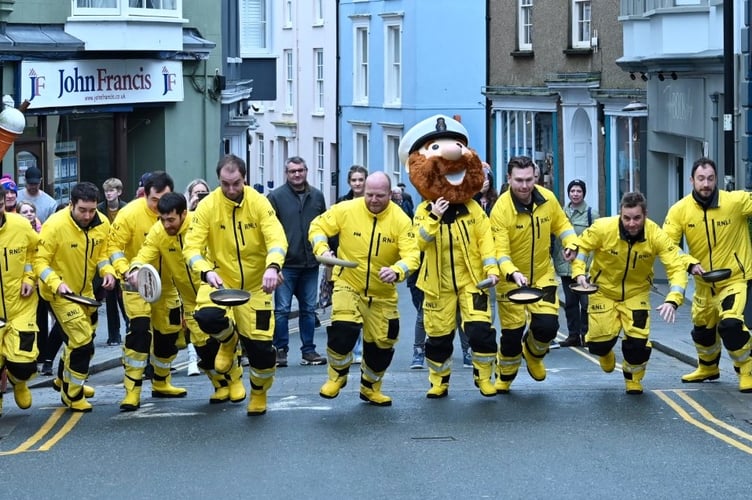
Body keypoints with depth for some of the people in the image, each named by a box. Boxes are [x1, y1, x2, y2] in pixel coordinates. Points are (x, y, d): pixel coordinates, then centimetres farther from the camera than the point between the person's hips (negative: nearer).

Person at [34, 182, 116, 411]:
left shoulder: (102, 224, -9)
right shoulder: (55, 226, -26)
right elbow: (40, 261, -22)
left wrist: (107, 271, -13)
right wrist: (57, 284, -35)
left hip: (85, 290, 7)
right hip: (59, 292, -7)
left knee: (82, 338, 21)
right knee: (82, 340, -13)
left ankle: (65, 380, 47)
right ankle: (72, 394, 5)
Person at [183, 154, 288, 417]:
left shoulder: (258, 202, -13)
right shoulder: (207, 206, -13)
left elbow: (276, 238, -21)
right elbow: (192, 246, -17)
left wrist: (272, 267, -42)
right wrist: (207, 272, -36)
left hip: (255, 284, 0)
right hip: (220, 279, 0)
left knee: (260, 345, -3)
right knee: (207, 317, -30)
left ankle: (259, 392, 29)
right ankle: (228, 340, 9)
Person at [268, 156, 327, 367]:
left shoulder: (317, 196, 8)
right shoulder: (276, 196, -3)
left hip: (310, 263, 4)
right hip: (285, 263, -4)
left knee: (309, 310, 9)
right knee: (282, 309, -2)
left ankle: (308, 351, 16)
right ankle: (280, 350, 4)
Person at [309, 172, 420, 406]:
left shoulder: (400, 220, -15)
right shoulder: (346, 210, -14)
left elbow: (411, 256, -22)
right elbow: (318, 227, -4)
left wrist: (396, 271, -44)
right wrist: (322, 250, -24)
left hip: (382, 293, 2)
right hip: (348, 284, -2)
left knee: (382, 342, 11)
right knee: (343, 329, -23)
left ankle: (371, 387, 37)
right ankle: (337, 376, 5)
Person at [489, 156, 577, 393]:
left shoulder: (548, 199, -11)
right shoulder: (501, 209, -23)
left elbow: (561, 224, 7)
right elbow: (500, 251, -26)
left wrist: (571, 244, -13)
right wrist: (514, 274, -42)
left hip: (543, 276, 3)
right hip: (511, 279, -3)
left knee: (547, 326, -9)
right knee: (512, 333, 3)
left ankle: (533, 354, 28)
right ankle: (504, 378, 32)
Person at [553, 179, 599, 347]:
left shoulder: (591, 214, -4)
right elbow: (555, 238, 14)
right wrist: (556, 260, 9)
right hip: (565, 266, 5)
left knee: (586, 302, -2)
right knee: (570, 303, 10)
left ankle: (586, 334, 8)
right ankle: (573, 335, 18)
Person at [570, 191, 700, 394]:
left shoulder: (656, 235, -25)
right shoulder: (603, 228, -25)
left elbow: (677, 266, -24)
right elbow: (581, 246, -7)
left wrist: (673, 300, -38)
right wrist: (579, 272, -23)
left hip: (636, 292, 0)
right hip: (604, 290, 0)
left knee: (638, 341, -12)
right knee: (600, 342, -7)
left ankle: (633, 377, 22)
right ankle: (605, 354, 35)